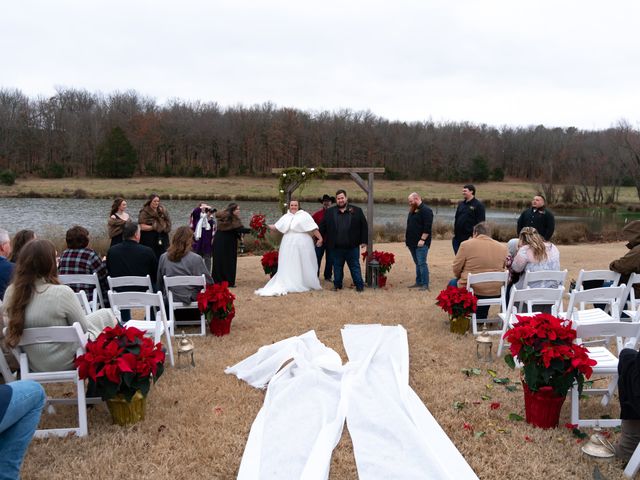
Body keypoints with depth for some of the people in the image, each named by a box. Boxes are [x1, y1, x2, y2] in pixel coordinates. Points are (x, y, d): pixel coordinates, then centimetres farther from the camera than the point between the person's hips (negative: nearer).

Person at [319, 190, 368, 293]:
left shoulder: (357, 211, 3)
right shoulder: (329, 212, 6)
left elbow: (364, 226, 3)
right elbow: (322, 227, 8)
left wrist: (364, 241, -1)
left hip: (352, 246, -1)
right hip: (336, 247, 1)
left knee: (355, 266, 6)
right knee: (337, 267, 11)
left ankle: (359, 285, 13)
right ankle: (337, 285, 22)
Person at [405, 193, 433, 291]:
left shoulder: (426, 211, -11)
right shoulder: (412, 211, 17)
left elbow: (427, 227, -19)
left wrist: (422, 240, -22)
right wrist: (407, 238, 18)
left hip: (421, 243, -9)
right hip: (412, 242, 9)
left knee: (422, 263, -10)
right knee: (417, 263, 13)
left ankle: (425, 284, -8)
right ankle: (418, 282, 19)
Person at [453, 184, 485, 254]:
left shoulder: (478, 205, -6)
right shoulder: (461, 204, 14)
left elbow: (480, 223, -10)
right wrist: (454, 232, 14)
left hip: (469, 238, -6)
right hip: (458, 237, 6)